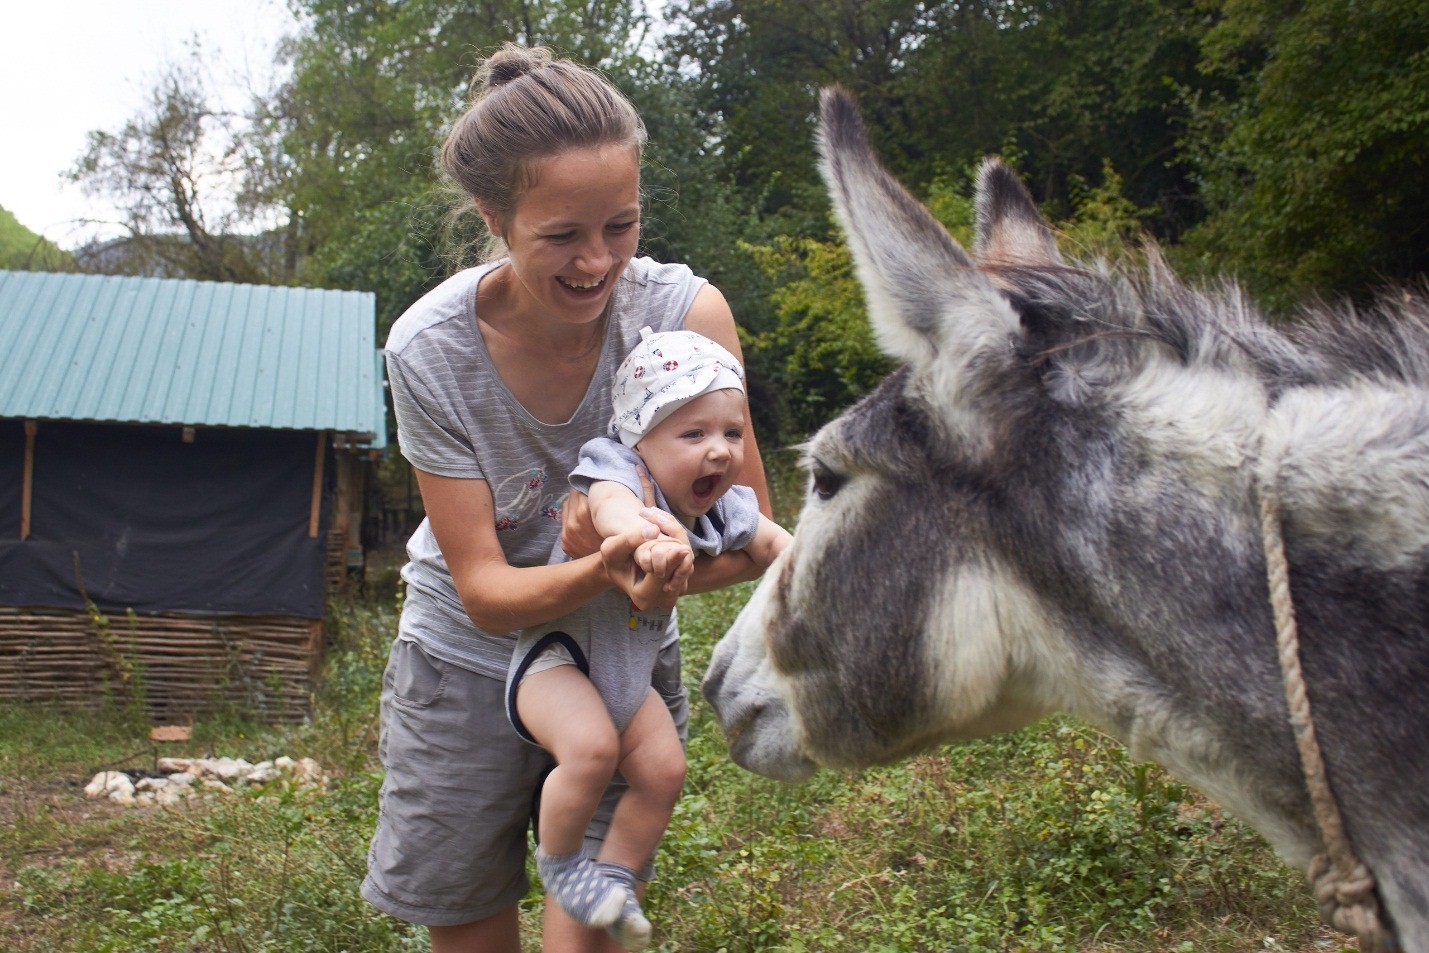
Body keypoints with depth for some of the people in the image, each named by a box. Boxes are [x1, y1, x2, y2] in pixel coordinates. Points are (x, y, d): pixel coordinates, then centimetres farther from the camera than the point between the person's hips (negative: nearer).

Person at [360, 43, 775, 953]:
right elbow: (484, 591, -20)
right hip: (469, 660, 0)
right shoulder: (430, 350, -21)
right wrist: (600, 570, -40)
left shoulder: (687, 312, -21)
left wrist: (641, 558, -34)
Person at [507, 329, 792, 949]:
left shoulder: (720, 508, -3)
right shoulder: (618, 468, -25)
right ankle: (558, 862, -1)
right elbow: (612, 505, -48)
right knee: (592, 747, -28)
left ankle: (615, 875, 24)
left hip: (626, 671, 7)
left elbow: (769, 539, 10)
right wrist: (648, 542, -71)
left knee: (663, 771, 1)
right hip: (556, 651, -7)